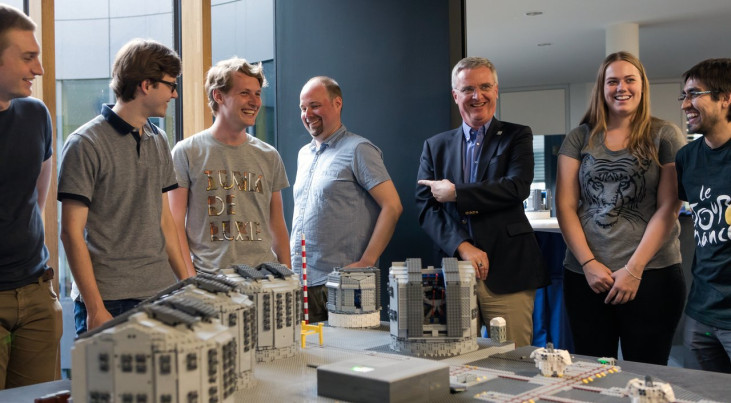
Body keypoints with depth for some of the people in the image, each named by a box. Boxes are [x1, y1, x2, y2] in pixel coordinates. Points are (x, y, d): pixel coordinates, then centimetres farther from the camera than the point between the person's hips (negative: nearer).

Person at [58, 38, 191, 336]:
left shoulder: (158, 140, 12)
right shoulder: (85, 144, -8)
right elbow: (72, 232, -10)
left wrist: (187, 281, 13)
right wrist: (95, 308, -14)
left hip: (161, 293, 6)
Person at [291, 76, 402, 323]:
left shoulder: (357, 150, -6)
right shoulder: (304, 154, 17)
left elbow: (392, 206, -12)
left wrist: (366, 263, -16)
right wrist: (290, 261, 15)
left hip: (340, 282, -6)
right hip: (300, 279, 7)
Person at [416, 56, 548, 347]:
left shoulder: (517, 137, 6)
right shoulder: (435, 146, 13)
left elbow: (517, 187, -11)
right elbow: (425, 206, 3)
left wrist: (455, 192, -9)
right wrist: (462, 246, -11)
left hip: (507, 272, -2)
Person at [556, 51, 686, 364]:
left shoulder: (664, 136, 3)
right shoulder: (579, 139, 10)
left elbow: (668, 208, -3)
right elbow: (565, 205, 5)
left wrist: (634, 269, -10)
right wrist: (588, 263, -7)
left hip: (652, 275, -2)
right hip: (585, 276, 2)